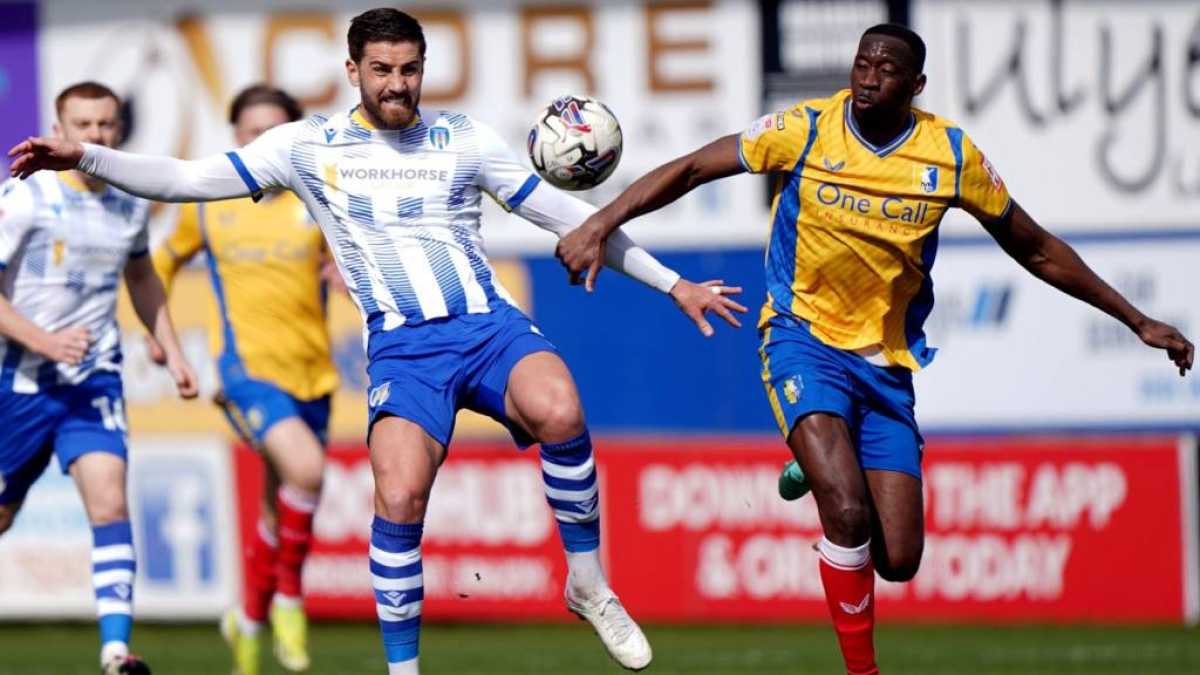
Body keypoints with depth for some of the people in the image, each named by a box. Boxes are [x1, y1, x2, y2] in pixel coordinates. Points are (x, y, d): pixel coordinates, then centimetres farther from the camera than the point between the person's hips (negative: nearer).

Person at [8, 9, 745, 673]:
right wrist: (83, 157, -7)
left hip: (489, 323, 0)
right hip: (404, 345, 0)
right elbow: (188, 179, 5)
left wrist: (673, 283, 13)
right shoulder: (311, 145, 7)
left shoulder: (462, 137, 9)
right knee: (400, 498, -24)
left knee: (559, 409, -32)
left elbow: (563, 212, 13)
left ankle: (589, 585, -12)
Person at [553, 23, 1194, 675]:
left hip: (887, 361, 3)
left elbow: (1036, 249, 9)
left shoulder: (951, 155, -3)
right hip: (803, 335, -3)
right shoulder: (805, 130, -9)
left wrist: (1137, 320, 11)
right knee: (848, 512, -27)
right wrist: (600, 226, -16)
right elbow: (690, 170, -5)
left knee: (898, 561, -2)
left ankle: (823, 468, 31)